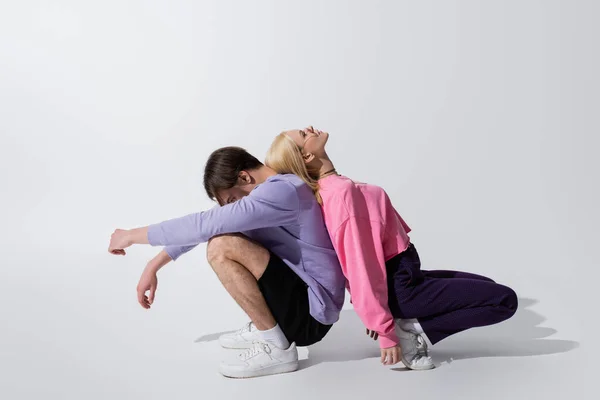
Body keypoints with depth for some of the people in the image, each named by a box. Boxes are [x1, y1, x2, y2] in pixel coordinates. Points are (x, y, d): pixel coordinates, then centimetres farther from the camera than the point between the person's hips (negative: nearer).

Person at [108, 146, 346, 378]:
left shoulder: (281, 192, -22)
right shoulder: (269, 188, 8)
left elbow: (205, 225, -26)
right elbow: (206, 225, 13)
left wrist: (133, 235, -15)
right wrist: (154, 266, 12)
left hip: (311, 311, -10)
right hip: (296, 292, 10)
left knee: (221, 247, -24)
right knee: (221, 233, 15)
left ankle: (277, 347, -12)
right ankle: (265, 328, 15)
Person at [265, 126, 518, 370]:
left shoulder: (333, 187, 5)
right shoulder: (341, 192, -24)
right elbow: (359, 264, -27)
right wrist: (385, 331, -23)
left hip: (401, 277, 9)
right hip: (401, 287, -9)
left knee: (487, 288, 22)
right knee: (504, 299, -6)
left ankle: (411, 326, 9)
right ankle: (414, 330, -6)